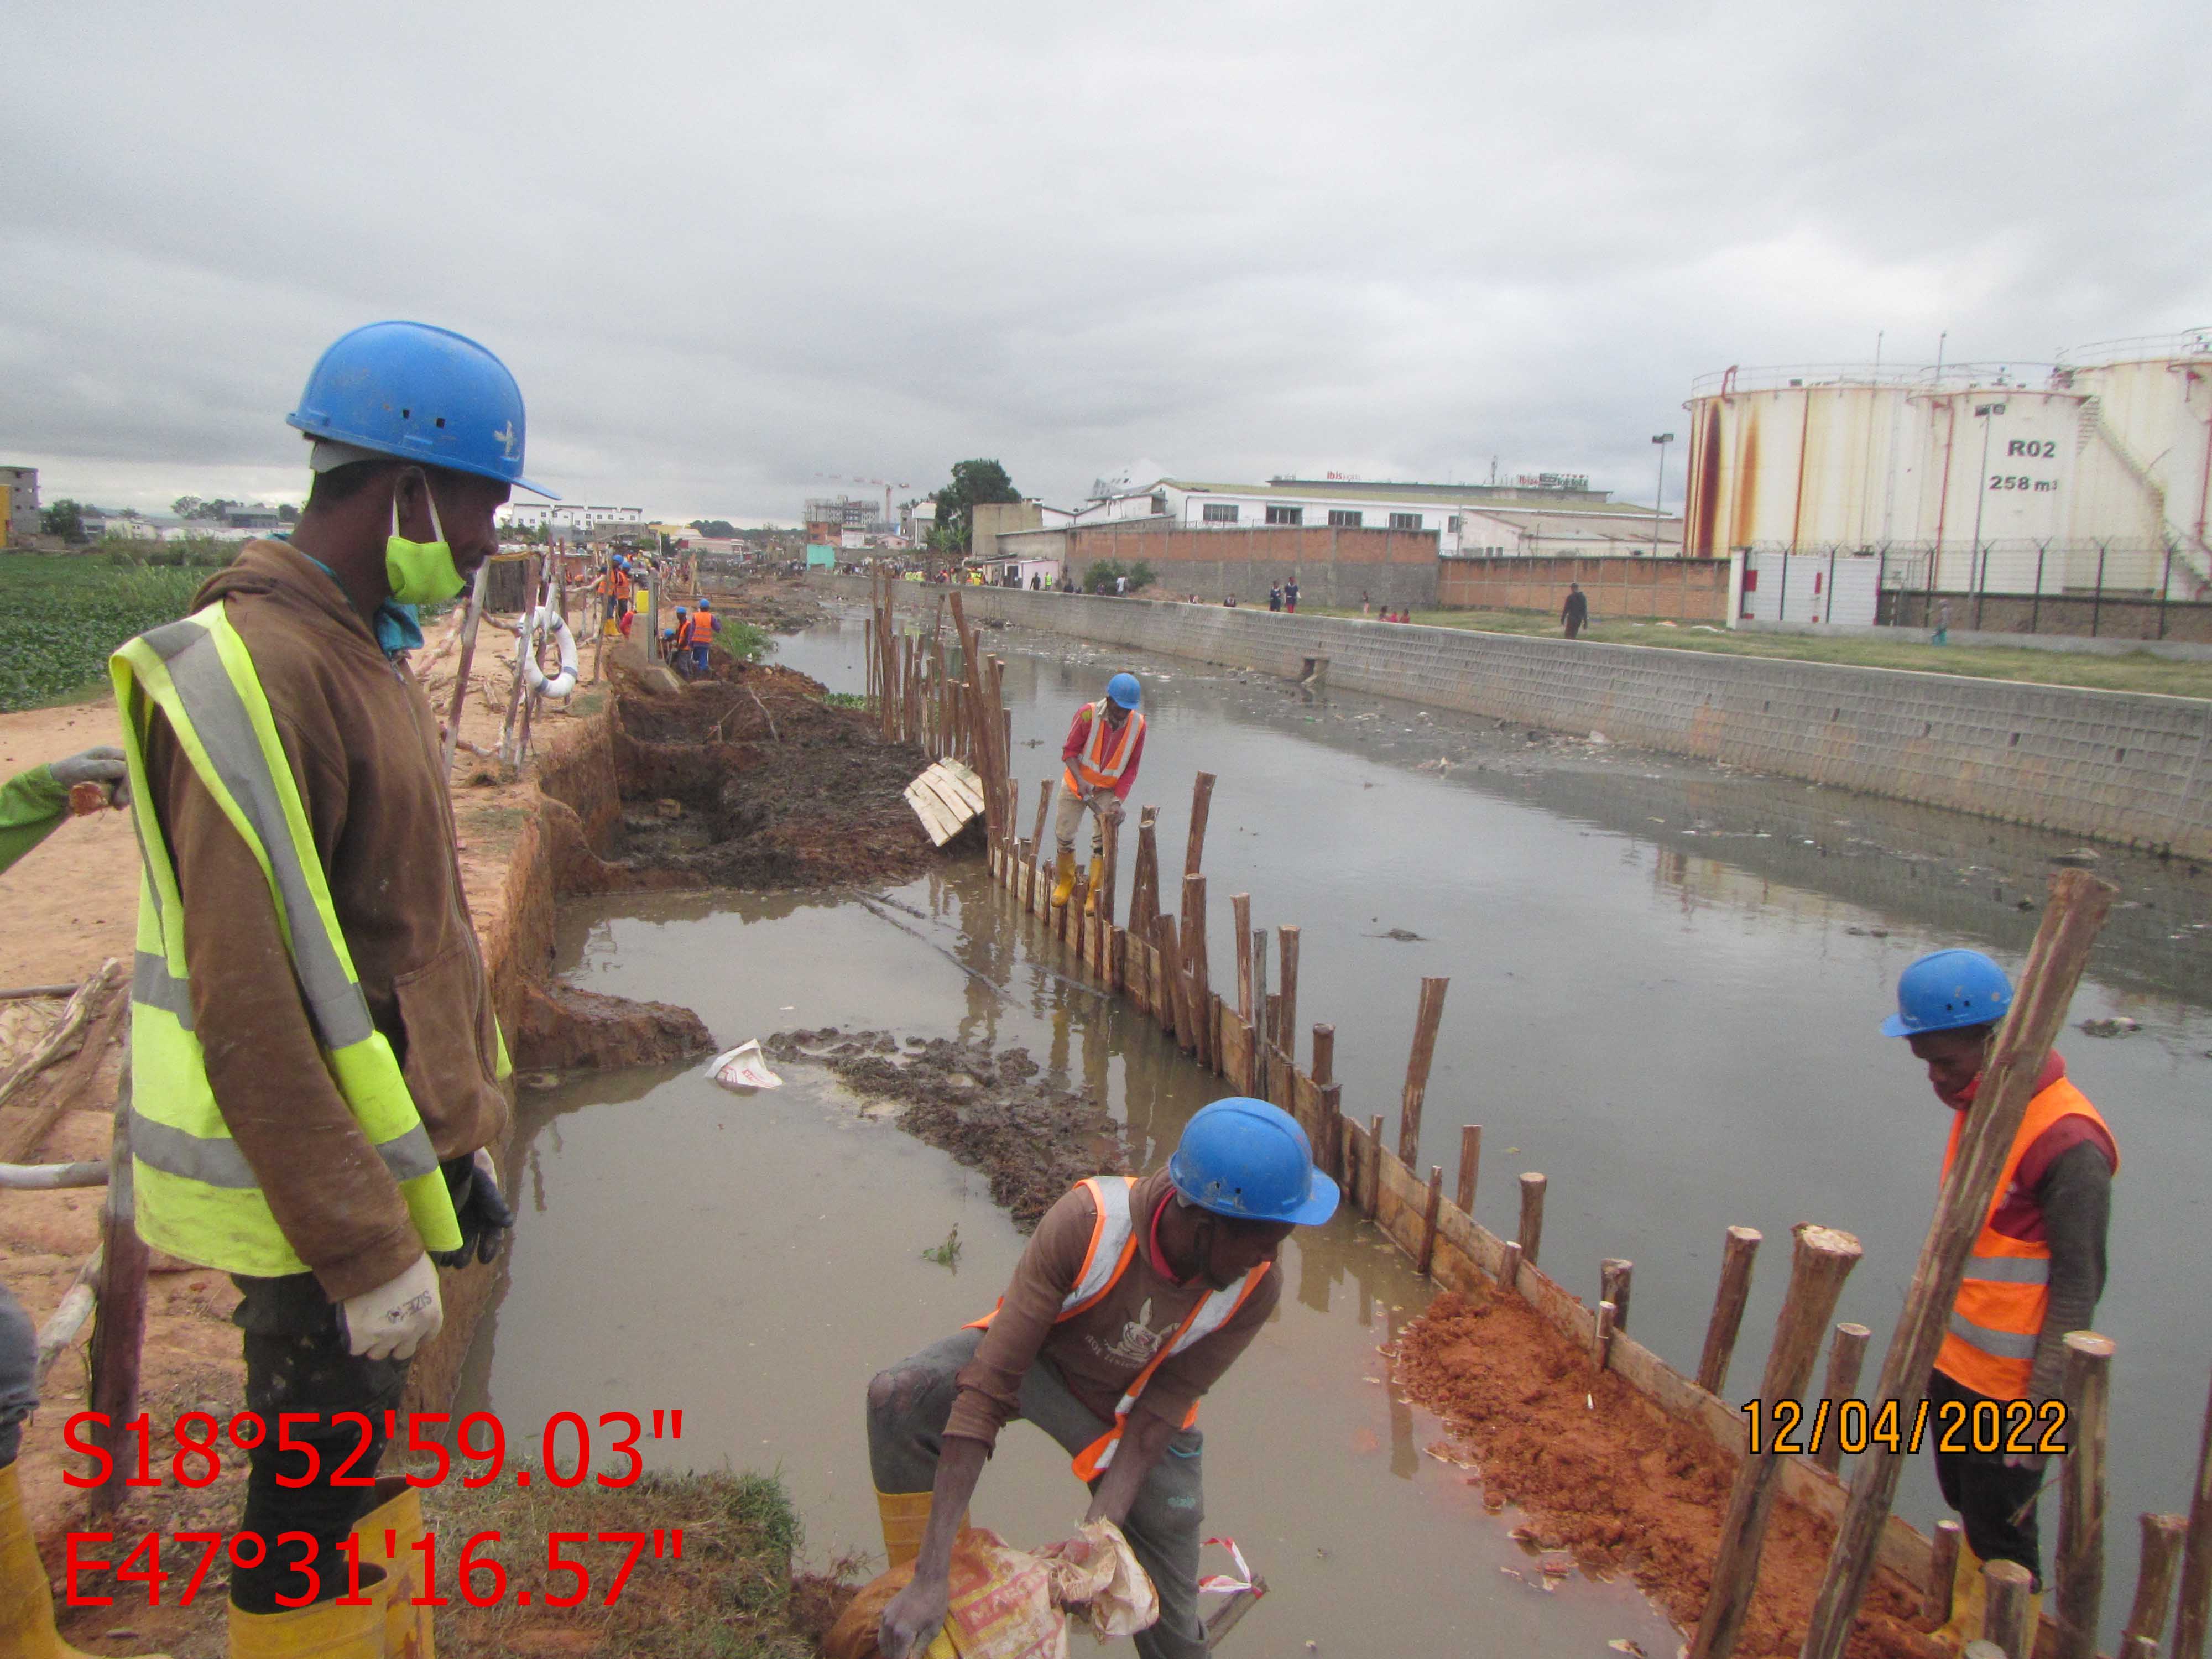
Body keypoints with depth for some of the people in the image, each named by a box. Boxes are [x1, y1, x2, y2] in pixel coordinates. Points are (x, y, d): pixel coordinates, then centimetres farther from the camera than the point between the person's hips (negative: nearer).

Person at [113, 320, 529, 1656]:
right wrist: (365, 1251, -20)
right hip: (316, 1196, -9)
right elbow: (248, 1009, -24)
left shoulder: (372, 652, 10)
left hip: (389, 1157, 9)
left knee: (365, 1457, 22)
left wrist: (465, 1140, 16)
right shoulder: (250, 673, -21)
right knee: (313, 1512, 6)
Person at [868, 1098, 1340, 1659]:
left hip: (1128, 1410, 2)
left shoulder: (1255, 1287, -27)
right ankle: (922, 1594, -10)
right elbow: (985, 1389, -39)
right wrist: (930, 1580, -41)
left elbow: (1156, 1417, -20)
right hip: (1040, 1358, -2)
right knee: (899, 1396, -31)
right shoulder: (1086, 1221, -39)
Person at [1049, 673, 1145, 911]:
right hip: (1077, 783, 0)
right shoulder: (1088, 715, -23)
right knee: (1064, 833, 6)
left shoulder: (1138, 724, -16)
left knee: (1102, 840, -7)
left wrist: (1118, 800, -18)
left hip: (1109, 789, 0)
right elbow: (1069, 751, -15)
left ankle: (1095, 894, 3)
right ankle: (1065, 881, 30)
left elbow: (1131, 768, -9)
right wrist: (1081, 780, -30)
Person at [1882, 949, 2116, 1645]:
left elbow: (2079, 1286, -19)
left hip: (2007, 1388, -8)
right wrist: (1931, 1341, 17)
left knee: (2001, 1535, 6)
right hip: (1952, 1364, 8)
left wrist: (2041, 1407, -18)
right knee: (1967, 1509, 22)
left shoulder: (2068, 1143, -24)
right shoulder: (1978, 1104, 3)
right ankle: (1965, 1633, 39)